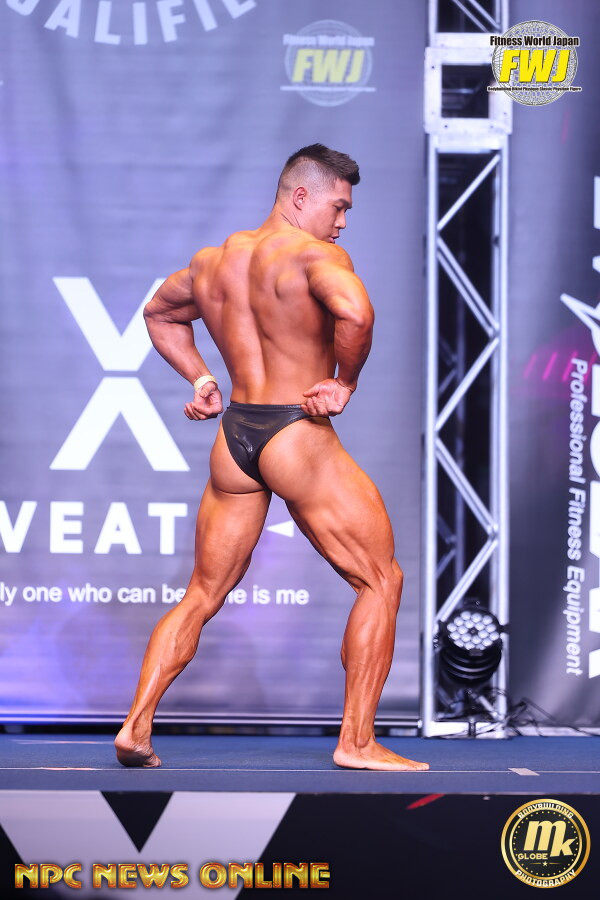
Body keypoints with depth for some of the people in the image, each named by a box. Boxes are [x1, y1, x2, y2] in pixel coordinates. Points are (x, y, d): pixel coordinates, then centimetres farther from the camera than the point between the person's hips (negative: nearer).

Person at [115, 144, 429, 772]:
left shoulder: (212, 262, 13)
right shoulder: (311, 253, -11)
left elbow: (158, 312, 31)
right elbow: (355, 312, -32)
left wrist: (200, 378, 23)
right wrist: (344, 382, -15)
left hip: (233, 437, 7)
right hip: (298, 437, -7)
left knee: (203, 595, 17)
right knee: (381, 581, 5)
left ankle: (135, 727, 10)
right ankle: (356, 742, 3)